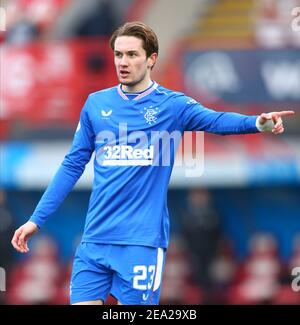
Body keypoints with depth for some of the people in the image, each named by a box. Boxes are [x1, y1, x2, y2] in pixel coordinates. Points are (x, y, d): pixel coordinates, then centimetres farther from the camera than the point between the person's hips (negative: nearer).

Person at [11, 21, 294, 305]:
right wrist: (37, 219, 11)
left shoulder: (172, 104, -1)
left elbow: (215, 120, -19)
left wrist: (257, 122, -40)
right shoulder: (96, 104, 9)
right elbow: (73, 165, 13)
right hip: (95, 238, 3)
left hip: (142, 239, -3)